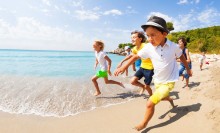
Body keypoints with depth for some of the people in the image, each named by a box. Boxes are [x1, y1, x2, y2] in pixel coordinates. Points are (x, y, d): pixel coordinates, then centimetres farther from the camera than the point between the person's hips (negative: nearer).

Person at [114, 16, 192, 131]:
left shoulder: (173, 46, -19)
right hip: (157, 80, 4)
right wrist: (123, 67, -16)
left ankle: (144, 124, 14)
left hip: (169, 81, -4)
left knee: (150, 103, -11)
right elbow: (136, 56, -6)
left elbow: (181, 57, 1)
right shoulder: (148, 47, -15)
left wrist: (188, 69, 14)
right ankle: (169, 99, 65)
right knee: (160, 97, 29)